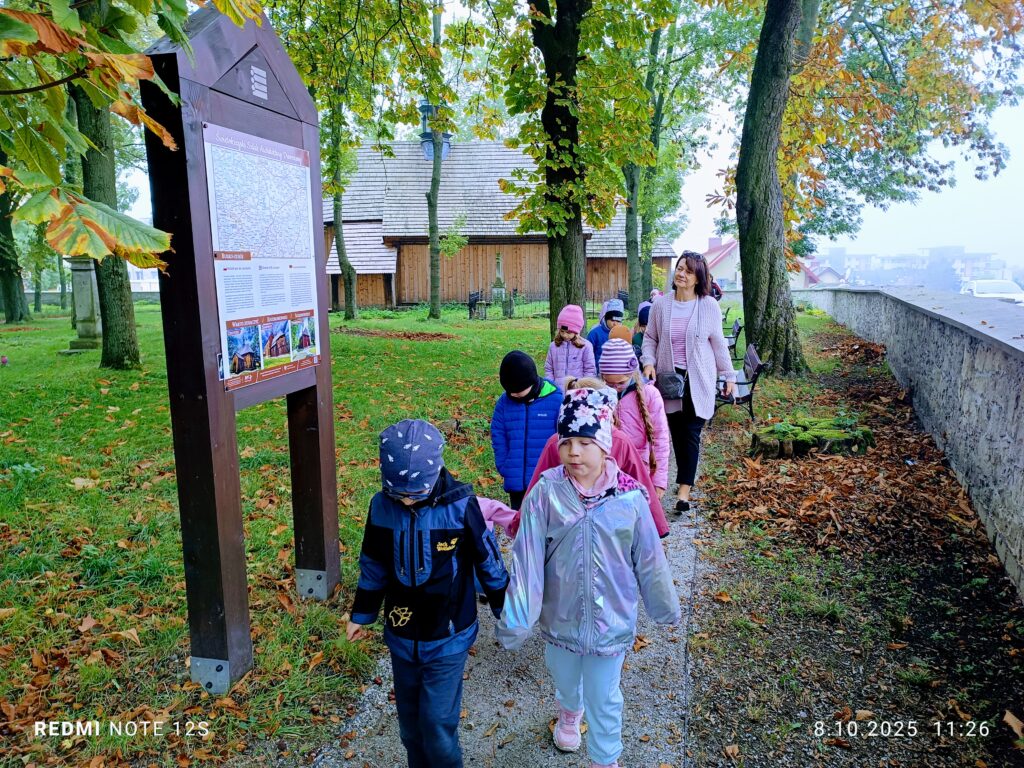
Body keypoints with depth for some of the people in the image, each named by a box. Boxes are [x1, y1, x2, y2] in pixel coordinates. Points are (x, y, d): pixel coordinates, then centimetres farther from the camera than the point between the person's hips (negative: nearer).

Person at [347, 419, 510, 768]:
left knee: (438, 724, 1)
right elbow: (373, 567, 5)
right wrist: (361, 615, 15)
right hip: (401, 636, 4)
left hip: (448, 638, -3)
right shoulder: (382, 506, -11)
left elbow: (488, 563, -7)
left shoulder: (460, 506, -21)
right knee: (410, 723, 18)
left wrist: (507, 614, 3)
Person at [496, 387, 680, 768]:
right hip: (560, 617, 2)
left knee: (604, 699, 17)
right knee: (564, 681, 30)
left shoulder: (629, 498, -17)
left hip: (611, 619, -1)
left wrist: (665, 606, 5)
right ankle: (569, 712, 63)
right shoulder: (545, 494, -20)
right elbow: (527, 560, -20)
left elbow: (648, 560, -6)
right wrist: (515, 619, -21)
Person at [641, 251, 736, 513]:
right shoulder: (661, 304, 0)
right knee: (676, 432, 7)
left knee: (691, 434, -2)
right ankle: (686, 478, 23)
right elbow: (650, 338, 9)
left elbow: (718, 343, 4)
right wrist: (648, 362, -8)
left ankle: (684, 489, 1)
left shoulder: (709, 305, -3)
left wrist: (729, 375, 7)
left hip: (698, 381, -2)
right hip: (670, 378, 2)